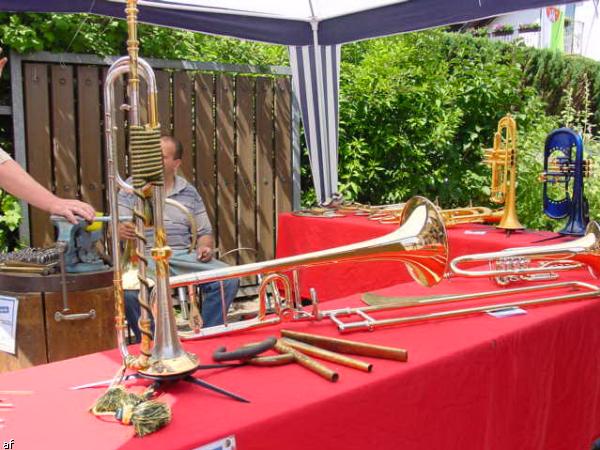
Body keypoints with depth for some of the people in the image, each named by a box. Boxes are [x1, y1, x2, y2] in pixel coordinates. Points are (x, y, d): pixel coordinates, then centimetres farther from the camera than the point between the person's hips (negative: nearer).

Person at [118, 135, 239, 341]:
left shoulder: (188, 191, 16)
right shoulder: (131, 187, 9)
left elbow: (204, 232, 20)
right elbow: (116, 226, 0)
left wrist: (205, 247, -4)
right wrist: (121, 230, -25)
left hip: (184, 255, 3)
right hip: (145, 257, -2)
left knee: (228, 279, -22)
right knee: (129, 292, -36)